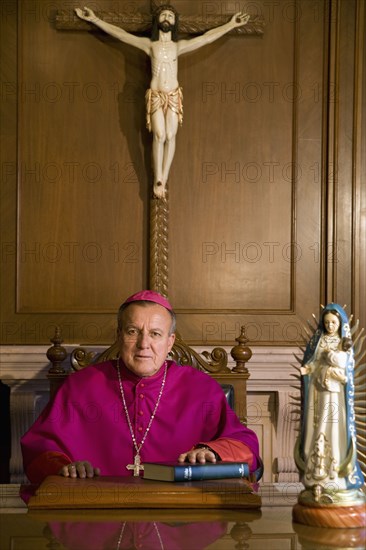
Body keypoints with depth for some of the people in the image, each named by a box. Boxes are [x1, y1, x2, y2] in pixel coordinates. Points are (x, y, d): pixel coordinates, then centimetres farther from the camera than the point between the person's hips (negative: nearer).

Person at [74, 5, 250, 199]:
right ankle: (158, 180, -9)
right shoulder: (149, 44, 5)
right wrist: (94, 19, 3)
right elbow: (119, 33, 5)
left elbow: (207, 37, 11)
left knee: (170, 137, -5)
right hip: (156, 96, -2)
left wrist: (231, 24, 11)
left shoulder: (179, 46, 8)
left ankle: (162, 179, -1)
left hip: (173, 96, 2)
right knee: (159, 136, -12)